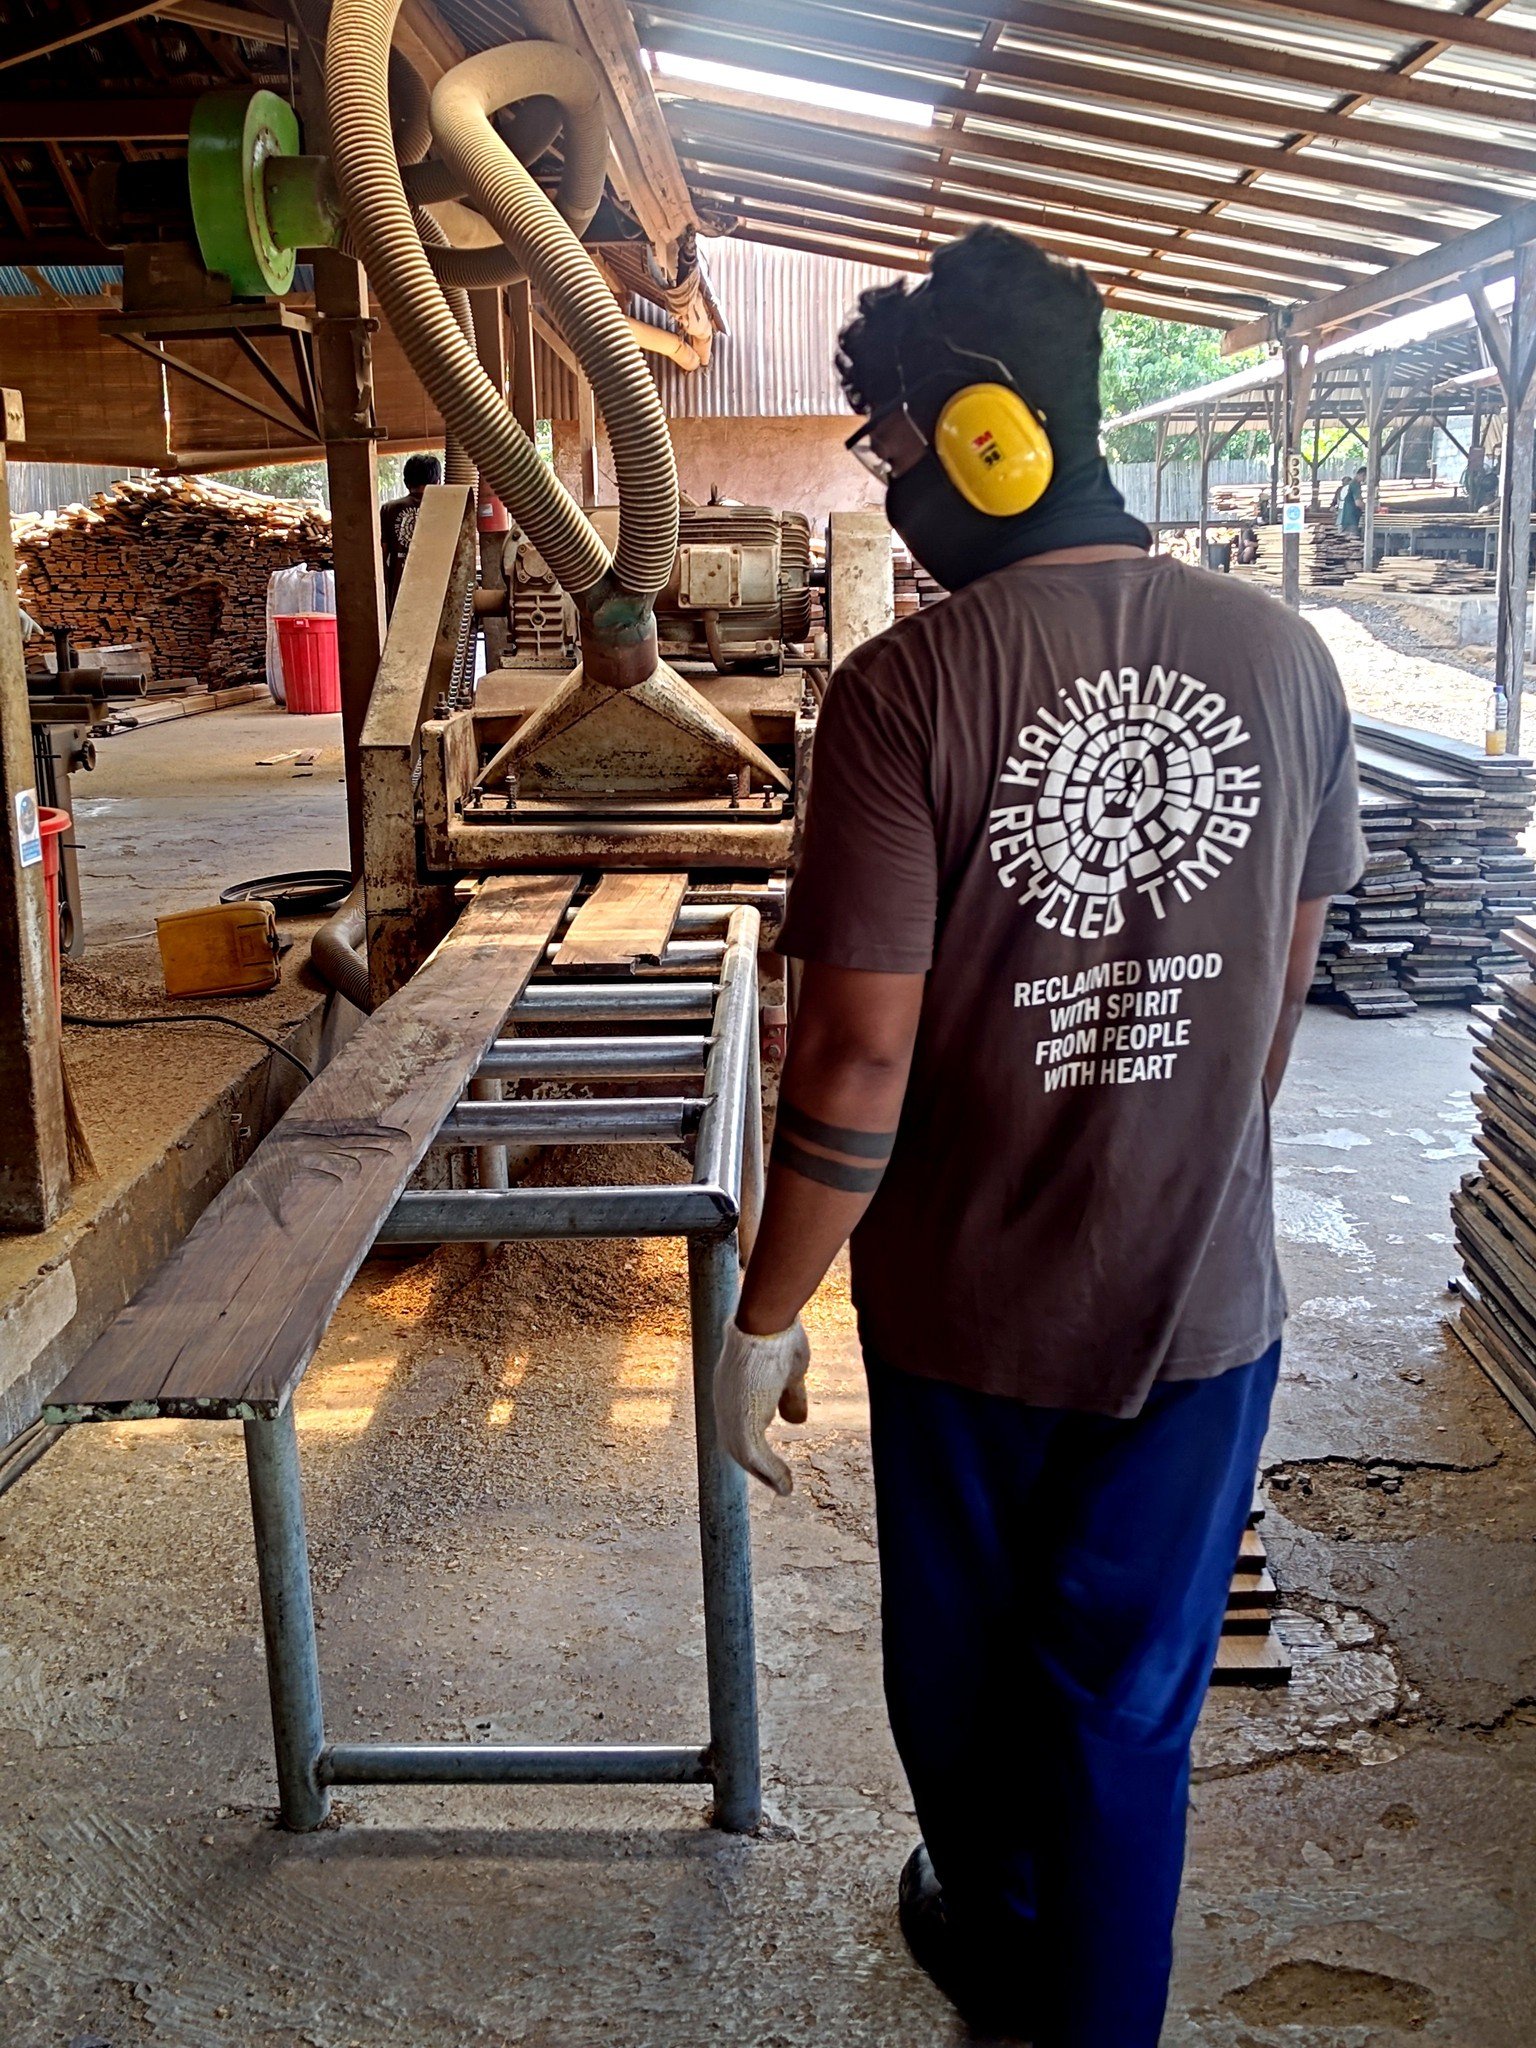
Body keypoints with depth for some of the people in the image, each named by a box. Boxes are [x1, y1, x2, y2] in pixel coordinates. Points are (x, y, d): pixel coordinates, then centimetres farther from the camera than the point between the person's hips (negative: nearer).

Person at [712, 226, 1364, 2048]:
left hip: (973, 1304, -2)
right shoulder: (1284, 658, -6)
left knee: (967, 1665, 24)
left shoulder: (902, 690, -20)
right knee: (1131, 1702, 19)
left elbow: (859, 1057, -21)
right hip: (1203, 1298, 3)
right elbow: (1286, 979, 6)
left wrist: (764, 1321, -8)